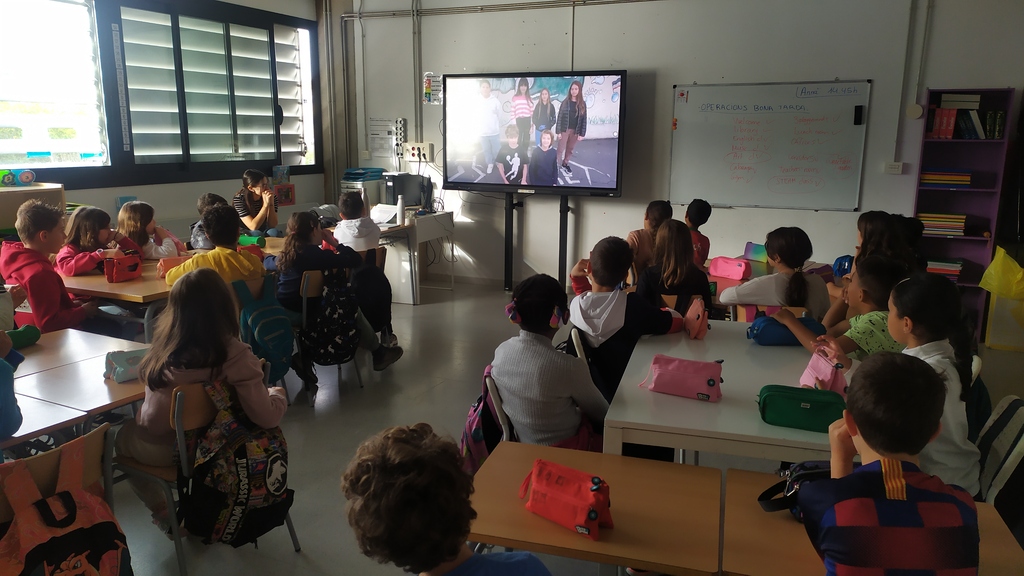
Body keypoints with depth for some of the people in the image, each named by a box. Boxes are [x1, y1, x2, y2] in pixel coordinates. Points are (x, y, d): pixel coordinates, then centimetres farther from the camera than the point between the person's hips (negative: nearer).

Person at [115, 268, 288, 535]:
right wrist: (278, 394, -7)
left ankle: (163, 513, 27)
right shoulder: (235, 356, -27)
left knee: (119, 436, 34)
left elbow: (146, 375, 2)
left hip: (158, 449, 0)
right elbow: (267, 417, -27)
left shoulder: (165, 345, -19)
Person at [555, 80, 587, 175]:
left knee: (570, 149, 12)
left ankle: (565, 164, 29)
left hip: (575, 131, 2)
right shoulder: (565, 102, -4)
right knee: (561, 149, -1)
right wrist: (558, 131, -9)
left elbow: (584, 119, 1)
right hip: (564, 129, -2)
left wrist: (582, 133, -4)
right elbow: (560, 117, -4)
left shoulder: (582, 104, 0)